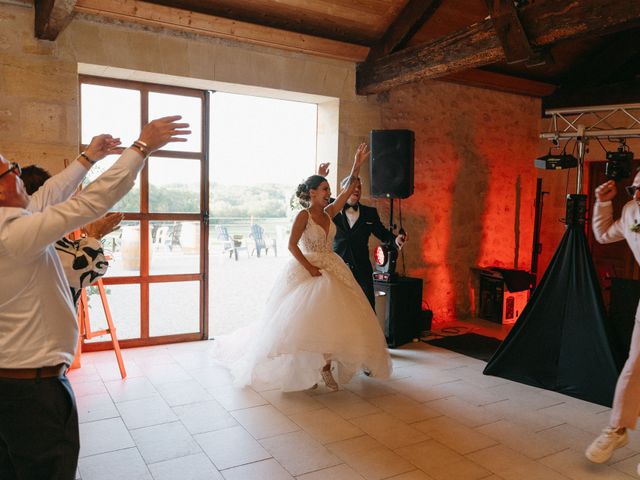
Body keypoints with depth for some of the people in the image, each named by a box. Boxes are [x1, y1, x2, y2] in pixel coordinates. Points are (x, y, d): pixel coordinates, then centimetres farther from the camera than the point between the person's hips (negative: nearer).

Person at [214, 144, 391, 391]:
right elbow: (292, 245, -14)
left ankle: (326, 367, 7)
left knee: (332, 319, 0)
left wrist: (357, 165, -5)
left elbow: (349, 190, 3)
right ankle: (305, 371, 9)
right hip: (306, 270, -6)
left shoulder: (329, 212, 9)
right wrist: (310, 268, -19)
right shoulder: (303, 215, -8)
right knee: (306, 321, -3)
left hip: (331, 270, 6)